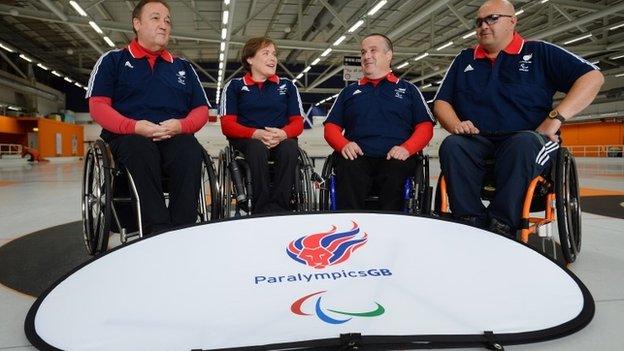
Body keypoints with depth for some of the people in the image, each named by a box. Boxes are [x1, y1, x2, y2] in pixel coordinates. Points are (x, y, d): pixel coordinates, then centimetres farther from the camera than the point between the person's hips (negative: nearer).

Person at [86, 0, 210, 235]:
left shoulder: (183, 67, 24)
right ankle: (159, 230, -43)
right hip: (127, 137, -2)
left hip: (174, 138, 2)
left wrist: (181, 126, -7)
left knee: (190, 149, -34)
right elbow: (98, 106, 4)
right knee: (141, 149, -38)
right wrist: (135, 127, -14)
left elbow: (201, 109, 17)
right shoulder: (113, 60, 15)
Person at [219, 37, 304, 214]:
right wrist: (256, 134, -17)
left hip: (281, 140, 2)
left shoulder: (287, 85, 19)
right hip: (247, 140, -1)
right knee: (258, 147, -38)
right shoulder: (234, 86, 14)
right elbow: (227, 125, 3)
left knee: (290, 147, -34)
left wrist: (283, 134, -15)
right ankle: (262, 209, -33)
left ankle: (278, 208, -34)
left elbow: (298, 122, 11)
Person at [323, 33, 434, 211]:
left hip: (395, 157, -1)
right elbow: (331, 127, 20)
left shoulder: (408, 89, 23)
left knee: (396, 172, -37)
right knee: (348, 170, -35)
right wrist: (344, 144, -3)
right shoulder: (349, 92, 29)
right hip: (357, 157, 1)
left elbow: (425, 126, 13)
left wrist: (406, 148, -7)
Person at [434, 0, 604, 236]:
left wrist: (555, 118, -9)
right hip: (476, 143, 3)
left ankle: (500, 226, -38)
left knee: (524, 142, -38)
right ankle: (472, 223, -36)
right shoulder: (464, 60, 22)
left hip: (528, 139, -2)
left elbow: (593, 77, 5)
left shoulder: (539, 53, 13)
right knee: (451, 145, -31)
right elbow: (441, 102, 19)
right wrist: (455, 125, -4)